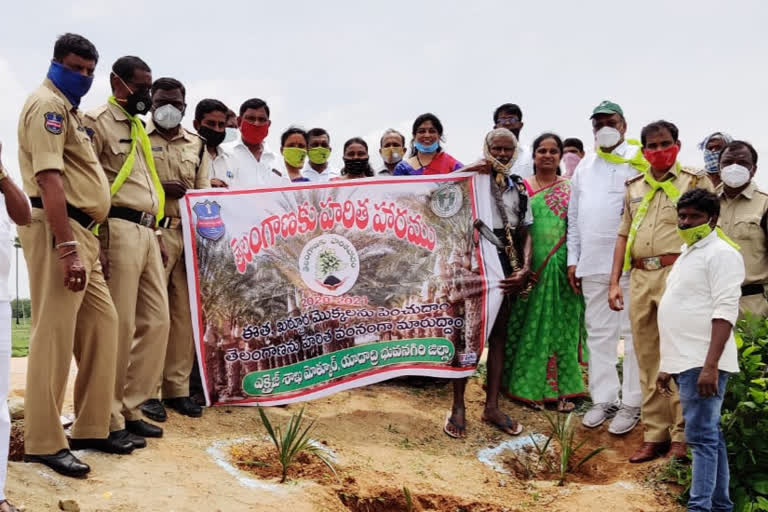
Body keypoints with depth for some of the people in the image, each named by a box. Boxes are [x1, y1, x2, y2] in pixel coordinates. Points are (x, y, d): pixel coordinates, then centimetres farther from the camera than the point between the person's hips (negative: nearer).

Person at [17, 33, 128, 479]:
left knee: (102, 324, 12)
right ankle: (44, 442, 1)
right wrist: (67, 248, -27)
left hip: (81, 231, 10)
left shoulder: (69, 108, 24)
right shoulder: (48, 104, -7)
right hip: (58, 230, -10)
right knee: (55, 334, -7)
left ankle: (92, 427, 20)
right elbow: (49, 179, -20)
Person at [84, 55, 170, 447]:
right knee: (118, 327, -7)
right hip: (117, 231, -9)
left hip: (146, 233, 9)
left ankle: (130, 409, 18)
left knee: (157, 321, 8)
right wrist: (97, 241, -20)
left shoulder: (138, 128, 23)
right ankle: (110, 420, 2)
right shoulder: (97, 122, -4)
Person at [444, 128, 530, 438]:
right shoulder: (471, 178, 0)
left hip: (505, 266, 5)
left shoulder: (519, 188, 13)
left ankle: (492, 406, 15)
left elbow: (525, 233, 12)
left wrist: (525, 267, -2)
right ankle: (458, 406, 6)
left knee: (498, 333, 8)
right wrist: (471, 170, -20)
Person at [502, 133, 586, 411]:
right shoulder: (522, 187, 7)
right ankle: (530, 386, 13)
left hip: (561, 267, 0)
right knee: (530, 325, 3)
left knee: (561, 326, 3)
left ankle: (561, 388, 11)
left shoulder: (570, 189, 7)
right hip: (529, 267, 0)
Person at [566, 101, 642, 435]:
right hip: (592, 265, 5)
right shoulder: (584, 166, 15)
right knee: (598, 333, 10)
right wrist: (572, 260, 12)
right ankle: (604, 399, 19)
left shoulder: (638, 161, -2)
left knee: (633, 334, 1)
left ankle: (631, 403, 9)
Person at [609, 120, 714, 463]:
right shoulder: (634, 188, 19)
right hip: (640, 278, 5)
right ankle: (655, 434, 15)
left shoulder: (695, 183, 5)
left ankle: (682, 436, 3)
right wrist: (615, 282, 12)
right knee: (647, 359, 7)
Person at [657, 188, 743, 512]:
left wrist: (710, 366, -25)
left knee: (701, 436, -9)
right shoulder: (687, 254, 20)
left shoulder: (720, 253, -9)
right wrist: (667, 365, 21)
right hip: (686, 362, 9)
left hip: (703, 363, -9)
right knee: (709, 435, 13)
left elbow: (725, 311, -18)